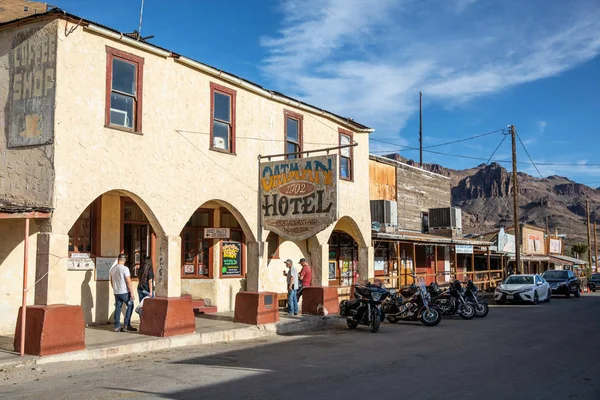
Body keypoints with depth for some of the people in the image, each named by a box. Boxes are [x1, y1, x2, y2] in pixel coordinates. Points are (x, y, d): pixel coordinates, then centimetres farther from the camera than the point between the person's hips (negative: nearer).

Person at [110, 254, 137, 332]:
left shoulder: (112, 269, 7)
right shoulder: (125, 268, -14)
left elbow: (112, 282, 17)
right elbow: (128, 281, -16)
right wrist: (132, 293, -13)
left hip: (116, 292, 6)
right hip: (124, 292, -6)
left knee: (118, 308, 10)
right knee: (130, 306, 7)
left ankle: (117, 326, 11)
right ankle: (126, 325, 1)